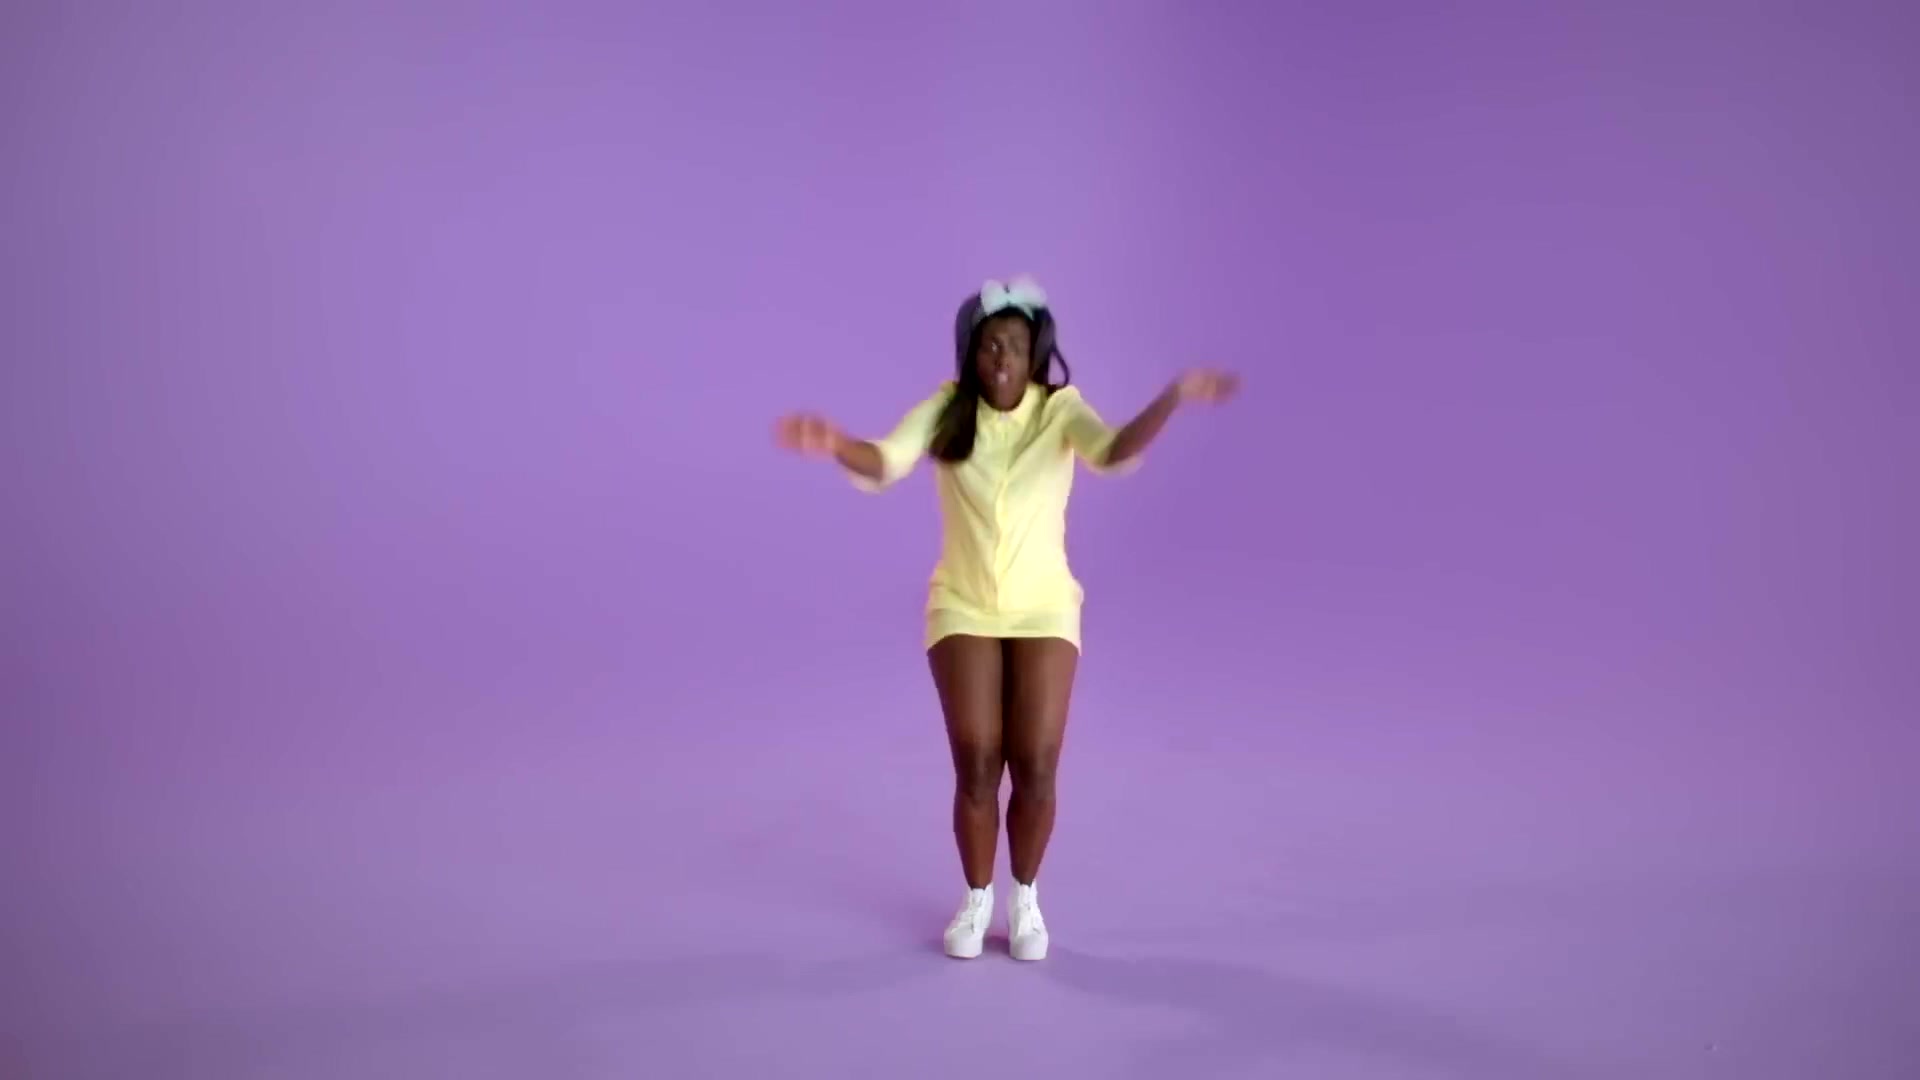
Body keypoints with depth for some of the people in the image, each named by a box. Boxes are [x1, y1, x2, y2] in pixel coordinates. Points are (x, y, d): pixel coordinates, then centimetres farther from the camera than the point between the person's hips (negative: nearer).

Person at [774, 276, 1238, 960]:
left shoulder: (1060, 409, -9)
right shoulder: (946, 407, -8)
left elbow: (1116, 452, -29)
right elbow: (882, 464, -22)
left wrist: (1174, 397, -48)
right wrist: (834, 444, -44)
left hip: (1044, 610, 0)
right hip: (962, 609, 0)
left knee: (1035, 767, -5)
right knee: (976, 766, -5)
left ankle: (1025, 897, 21)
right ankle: (976, 899, 20)